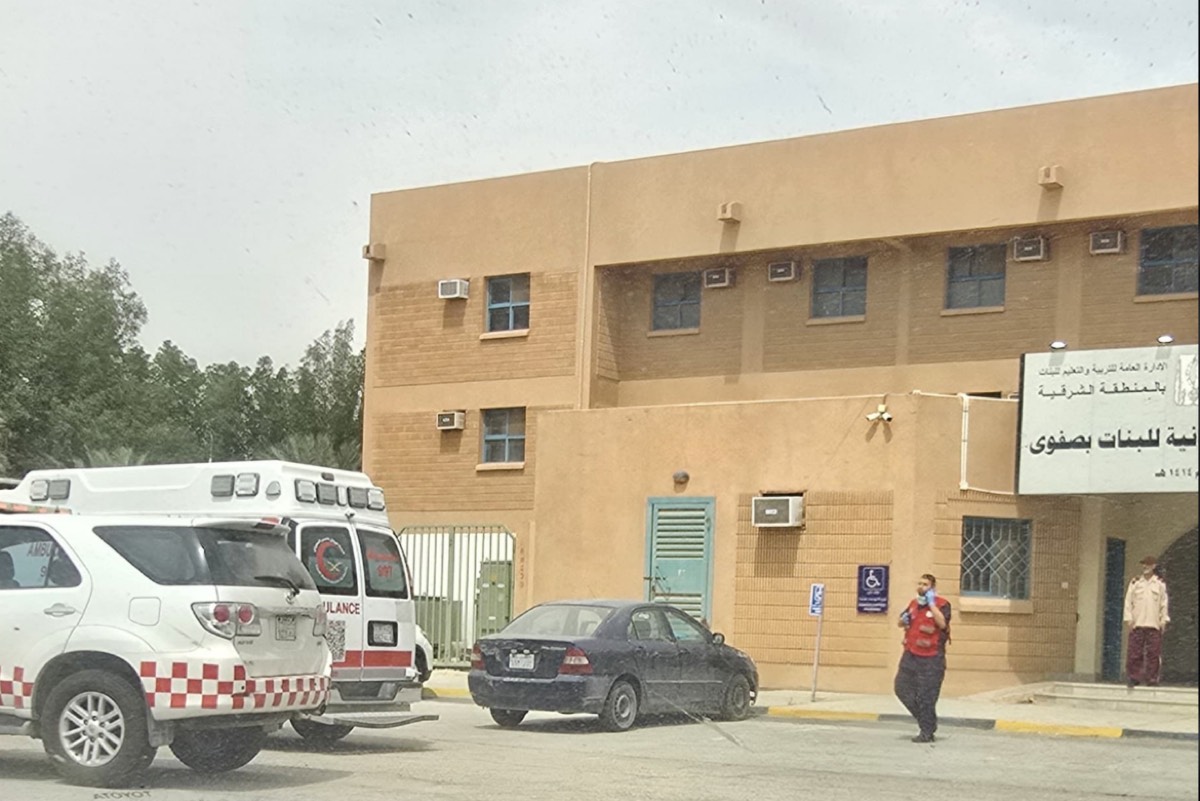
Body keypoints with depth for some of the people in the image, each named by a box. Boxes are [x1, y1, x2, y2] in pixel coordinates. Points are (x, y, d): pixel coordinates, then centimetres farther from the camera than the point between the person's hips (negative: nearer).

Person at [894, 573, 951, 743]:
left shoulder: (941, 604, -5)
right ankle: (927, 721, 21)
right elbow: (901, 623, 25)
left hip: (930, 659, -7)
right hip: (911, 654, 7)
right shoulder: (914, 603, 15)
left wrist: (931, 604, -19)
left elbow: (942, 623, -23)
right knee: (902, 688, 6)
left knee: (926, 696, -5)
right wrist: (904, 619, 2)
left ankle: (927, 732, 7)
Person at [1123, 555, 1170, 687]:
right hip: (1137, 623, 0)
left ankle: (1152, 678, 4)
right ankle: (1134, 677, 1)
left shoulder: (1160, 584, 9)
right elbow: (1128, 601, 7)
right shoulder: (1135, 582, 8)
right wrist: (1129, 618, -1)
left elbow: (1164, 603, 10)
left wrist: (1164, 620, 3)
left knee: (1153, 652, -2)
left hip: (1154, 624, 0)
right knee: (1135, 652, -3)